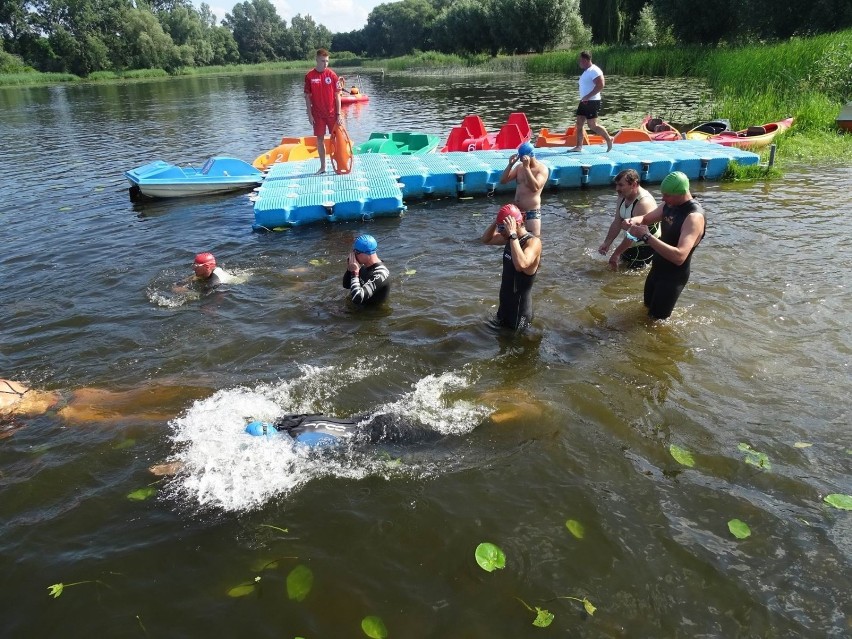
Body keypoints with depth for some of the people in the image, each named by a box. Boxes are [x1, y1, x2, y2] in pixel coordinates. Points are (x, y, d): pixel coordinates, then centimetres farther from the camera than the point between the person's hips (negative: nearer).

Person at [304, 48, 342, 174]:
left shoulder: (332, 75, -3)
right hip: (318, 115, 1)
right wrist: (310, 114, -4)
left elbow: (337, 95, -2)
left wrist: (338, 114, -6)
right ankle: (322, 167, 15)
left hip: (332, 113, 0)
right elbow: (307, 97, 0)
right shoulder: (309, 76, -3)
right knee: (320, 139, 6)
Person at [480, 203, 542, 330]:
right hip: (505, 303, 9)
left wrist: (513, 234, -39)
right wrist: (496, 222, -5)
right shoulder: (510, 238, -1)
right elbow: (486, 240, 14)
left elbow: (521, 265, -44)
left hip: (520, 307, -9)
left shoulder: (533, 242, -25)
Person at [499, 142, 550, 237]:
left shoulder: (542, 169, -9)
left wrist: (527, 167, -25)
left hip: (532, 211, -7)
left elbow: (535, 188, -26)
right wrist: (510, 164, -8)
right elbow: (503, 181, 5)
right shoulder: (519, 166, 9)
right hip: (517, 210, 7)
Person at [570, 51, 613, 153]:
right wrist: (584, 98, 14)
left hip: (592, 102, -10)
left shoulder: (594, 71, -15)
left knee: (592, 125, -7)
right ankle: (579, 146, 8)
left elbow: (600, 85, -24)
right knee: (579, 124, 5)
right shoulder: (586, 71, 16)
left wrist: (587, 97, -25)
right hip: (584, 102, 10)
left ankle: (609, 139, 9)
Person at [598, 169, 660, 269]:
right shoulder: (623, 197, -4)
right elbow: (617, 223, 1)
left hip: (646, 245, -9)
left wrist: (616, 253, -27)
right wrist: (607, 243, -8)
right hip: (632, 243, 9)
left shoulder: (644, 203, -31)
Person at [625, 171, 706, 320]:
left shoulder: (694, 217, -30)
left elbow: (679, 257, -41)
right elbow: (646, 218, 11)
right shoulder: (669, 204, -3)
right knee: (647, 307, 26)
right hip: (657, 269, 8)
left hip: (674, 277, -8)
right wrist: (633, 221, -14)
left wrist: (646, 236, -41)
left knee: (657, 319, 6)